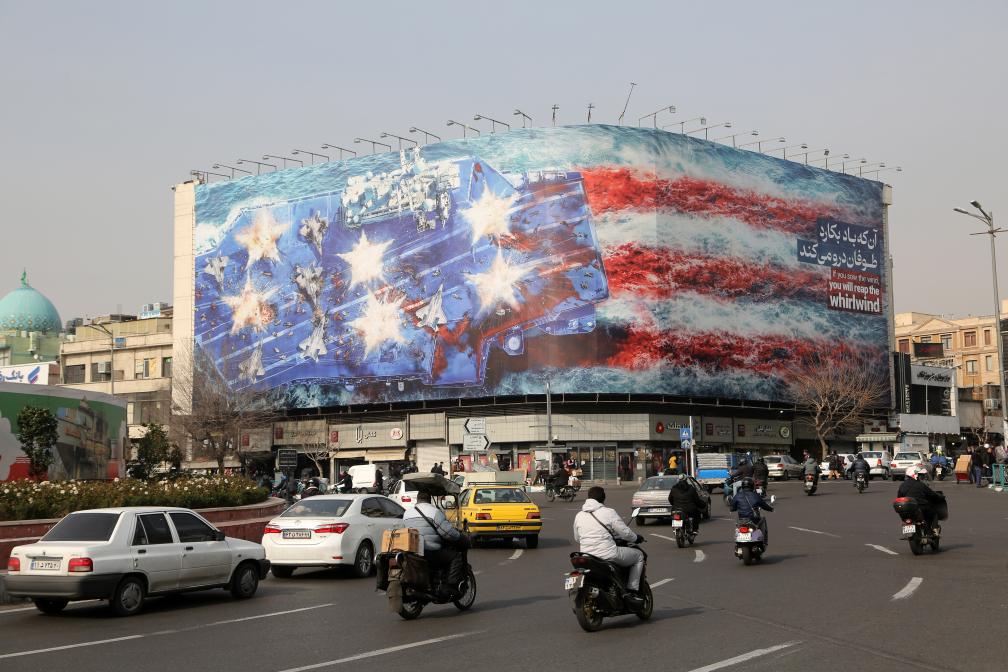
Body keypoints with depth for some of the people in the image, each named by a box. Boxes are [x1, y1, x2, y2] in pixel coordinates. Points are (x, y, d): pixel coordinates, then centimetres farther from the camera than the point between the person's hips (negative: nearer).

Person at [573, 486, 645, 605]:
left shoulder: (579, 516, 8)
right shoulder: (608, 513, -9)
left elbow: (577, 539, 18)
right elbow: (625, 533, -7)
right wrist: (636, 538, 14)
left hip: (585, 557, 6)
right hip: (608, 555, -6)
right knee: (638, 555, 16)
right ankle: (632, 592, 8)